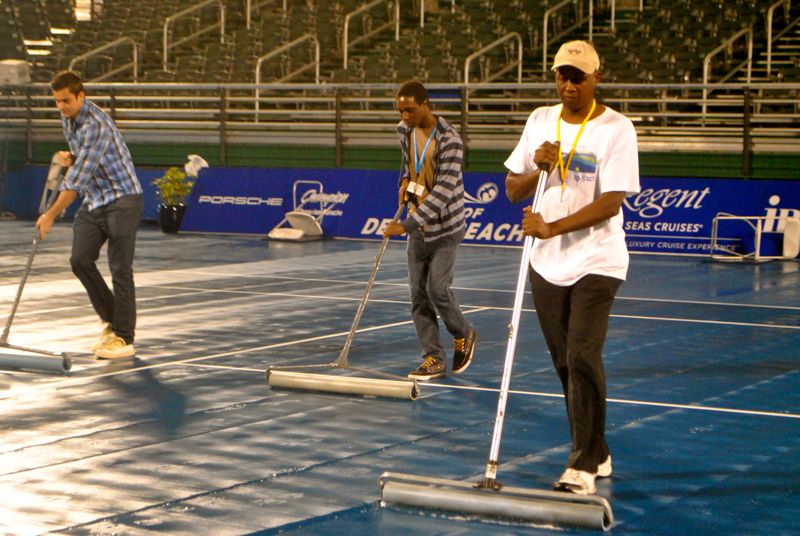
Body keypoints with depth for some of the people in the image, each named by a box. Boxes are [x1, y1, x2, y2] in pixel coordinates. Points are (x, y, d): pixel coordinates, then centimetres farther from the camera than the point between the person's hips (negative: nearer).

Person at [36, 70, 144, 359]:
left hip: (122, 198, -8)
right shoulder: (68, 119, 6)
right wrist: (70, 158, 1)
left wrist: (51, 215, -27)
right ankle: (111, 320, 11)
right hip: (93, 202, 8)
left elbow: (78, 176, -27)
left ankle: (124, 338, -3)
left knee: (120, 268, -8)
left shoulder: (96, 125, -24)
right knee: (80, 259, -4)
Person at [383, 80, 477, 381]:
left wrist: (407, 225, -31)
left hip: (445, 226, -7)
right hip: (417, 226, 7)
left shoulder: (449, 139, -22)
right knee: (418, 292, 2)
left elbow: (444, 190, -26)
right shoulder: (404, 130, 1)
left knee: (437, 288, -11)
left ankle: (463, 335, 18)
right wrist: (405, 180, 2)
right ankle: (434, 359, 8)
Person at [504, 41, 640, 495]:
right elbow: (513, 191, 11)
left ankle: (584, 466, -9)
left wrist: (553, 228, -25)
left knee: (583, 358, -15)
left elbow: (611, 202, -17)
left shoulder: (616, 129, -9)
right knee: (566, 364, 10)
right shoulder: (540, 121, 9)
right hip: (548, 263, 6)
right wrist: (537, 169, -10)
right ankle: (597, 454, 24)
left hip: (596, 263, -6)